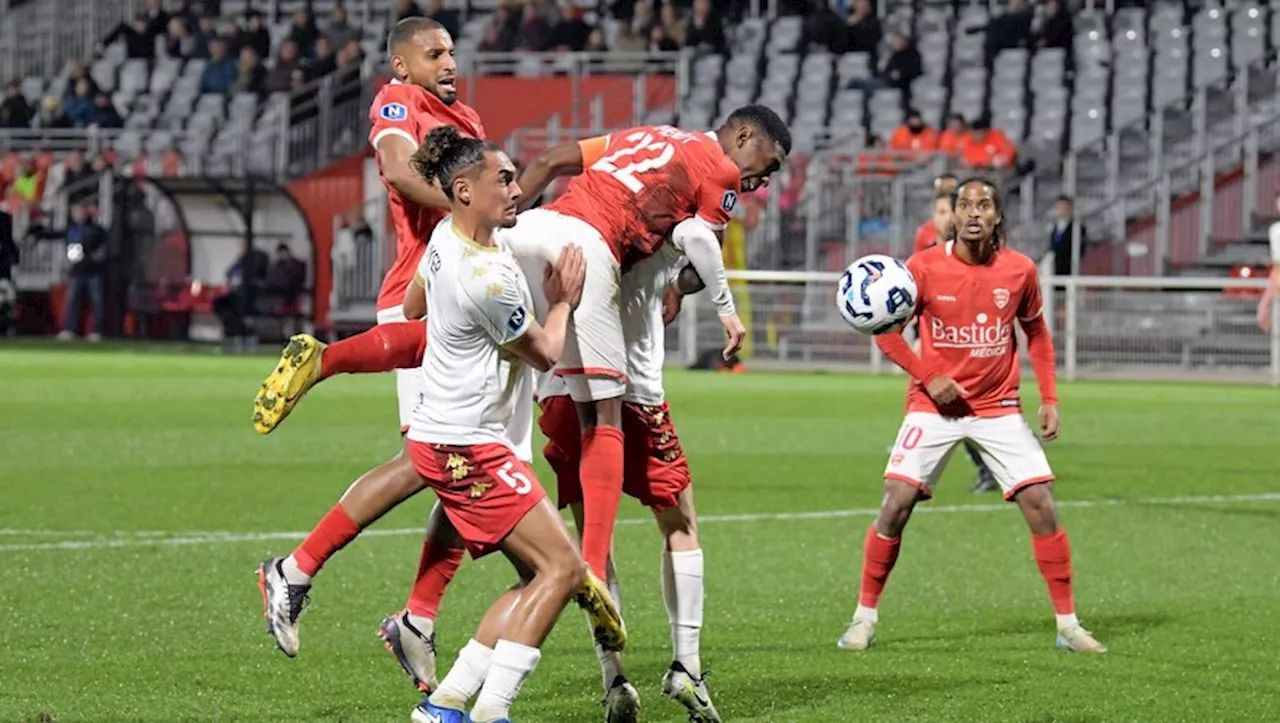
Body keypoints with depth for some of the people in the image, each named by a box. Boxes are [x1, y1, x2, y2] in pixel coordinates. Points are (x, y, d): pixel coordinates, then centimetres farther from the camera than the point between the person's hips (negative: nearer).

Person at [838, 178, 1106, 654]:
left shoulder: (1019, 270, -4)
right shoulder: (925, 267, -10)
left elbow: (1035, 331, 12)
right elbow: (887, 330, 0)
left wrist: (1049, 398, 5)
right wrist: (928, 377, -12)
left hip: (999, 408, 1)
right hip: (935, 404, -1)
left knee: (1040, 504, -7)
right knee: (896, 503, -11)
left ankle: (1068, 625, 4)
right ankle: (865, 618, 3)